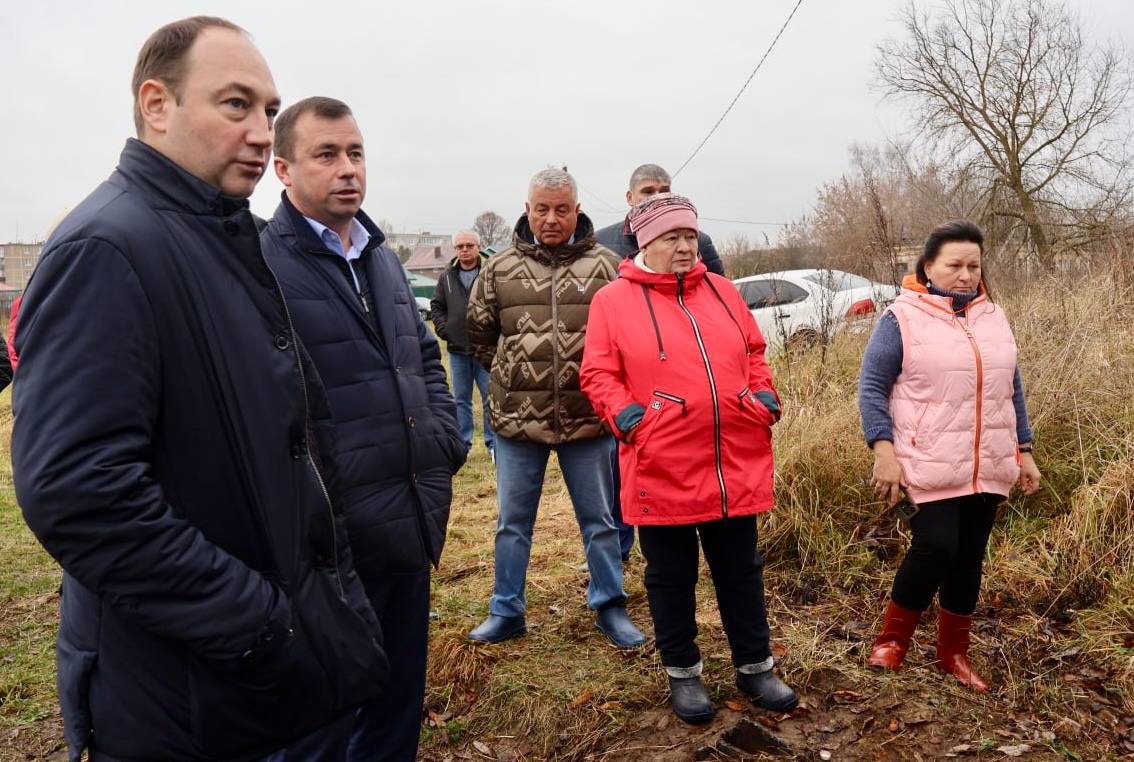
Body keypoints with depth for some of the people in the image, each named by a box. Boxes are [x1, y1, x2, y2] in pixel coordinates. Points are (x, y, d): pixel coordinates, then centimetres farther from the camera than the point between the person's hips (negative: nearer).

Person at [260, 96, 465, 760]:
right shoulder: (261, 263, -13)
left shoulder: (382, 257, 13)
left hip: (411, 526, 7)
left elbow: (425, 353, 23)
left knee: (400, 708, 22)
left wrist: (447, 435, 9)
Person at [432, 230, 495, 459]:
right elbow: (436, 306, 16)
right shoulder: (447, 277, 9)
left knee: (490, 397, 2)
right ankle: (462, 443, 22)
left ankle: (493, 442, 13)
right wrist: (443, 329, 1)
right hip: (457, 349, 4)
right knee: (461, 399, 12)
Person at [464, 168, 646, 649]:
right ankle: (506, 612, 28)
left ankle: (610, 608, 27)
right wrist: (511, 375, 9)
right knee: (513, 521, 12)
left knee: (599, 519, 11)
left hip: (588, 418, -1)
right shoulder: (500, 269, 3)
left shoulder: (604, 266, -1)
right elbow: (479, 332, 12)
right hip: (517, 419, 1)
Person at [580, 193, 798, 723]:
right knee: (671, 578, 12)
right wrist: (629, 417, -16)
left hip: (736, 466, 4)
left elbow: (753, 354, 18)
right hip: (661, 471, -3)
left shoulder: (721, 290, 10)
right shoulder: (613, 300, -3)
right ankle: (682, 674, 31)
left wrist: (765, 398, 4)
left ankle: (754, 667, 34)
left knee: (741, 572, 16)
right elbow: (598, 375, -4)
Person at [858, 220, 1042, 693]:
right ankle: (893, 638, 8)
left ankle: (954, 653, 27)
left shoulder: (994, 317, 12)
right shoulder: (902, 318, -5)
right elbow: (871, 387, -8)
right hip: (931, 466, -5)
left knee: (969, 559, 11)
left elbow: (1012, 391, 18)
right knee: (936, 546, -15)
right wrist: (883, 449, -17)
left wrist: (1024, 451, 15)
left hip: (989, 467, 6)